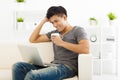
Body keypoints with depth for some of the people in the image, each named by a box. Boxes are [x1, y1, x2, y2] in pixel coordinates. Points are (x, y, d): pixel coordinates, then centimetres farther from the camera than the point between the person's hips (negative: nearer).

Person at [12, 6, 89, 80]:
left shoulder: (78, 30, 4)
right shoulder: (54, 33, 21)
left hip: (67, 67, -7)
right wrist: (43, 21, 15)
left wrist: (62, 43, -12)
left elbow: (86, 49, -15)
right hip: (53, 66, 7)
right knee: (18, 66, -11)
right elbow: (32, 39, 22)